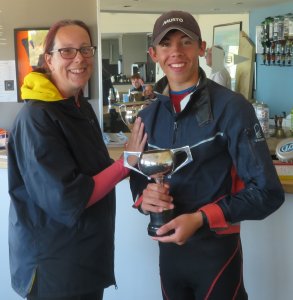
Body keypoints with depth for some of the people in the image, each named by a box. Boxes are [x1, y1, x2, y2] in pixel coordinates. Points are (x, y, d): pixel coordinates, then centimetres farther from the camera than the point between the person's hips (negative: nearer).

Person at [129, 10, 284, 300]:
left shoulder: (231, 107, -13)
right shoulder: (148, 116, 3)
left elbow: (267, 191, -14)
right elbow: (138, 176, 12)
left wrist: (200, 219, -21)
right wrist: (143, 197, -11)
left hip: (217, 250, -4)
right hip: (168, 247, 5)